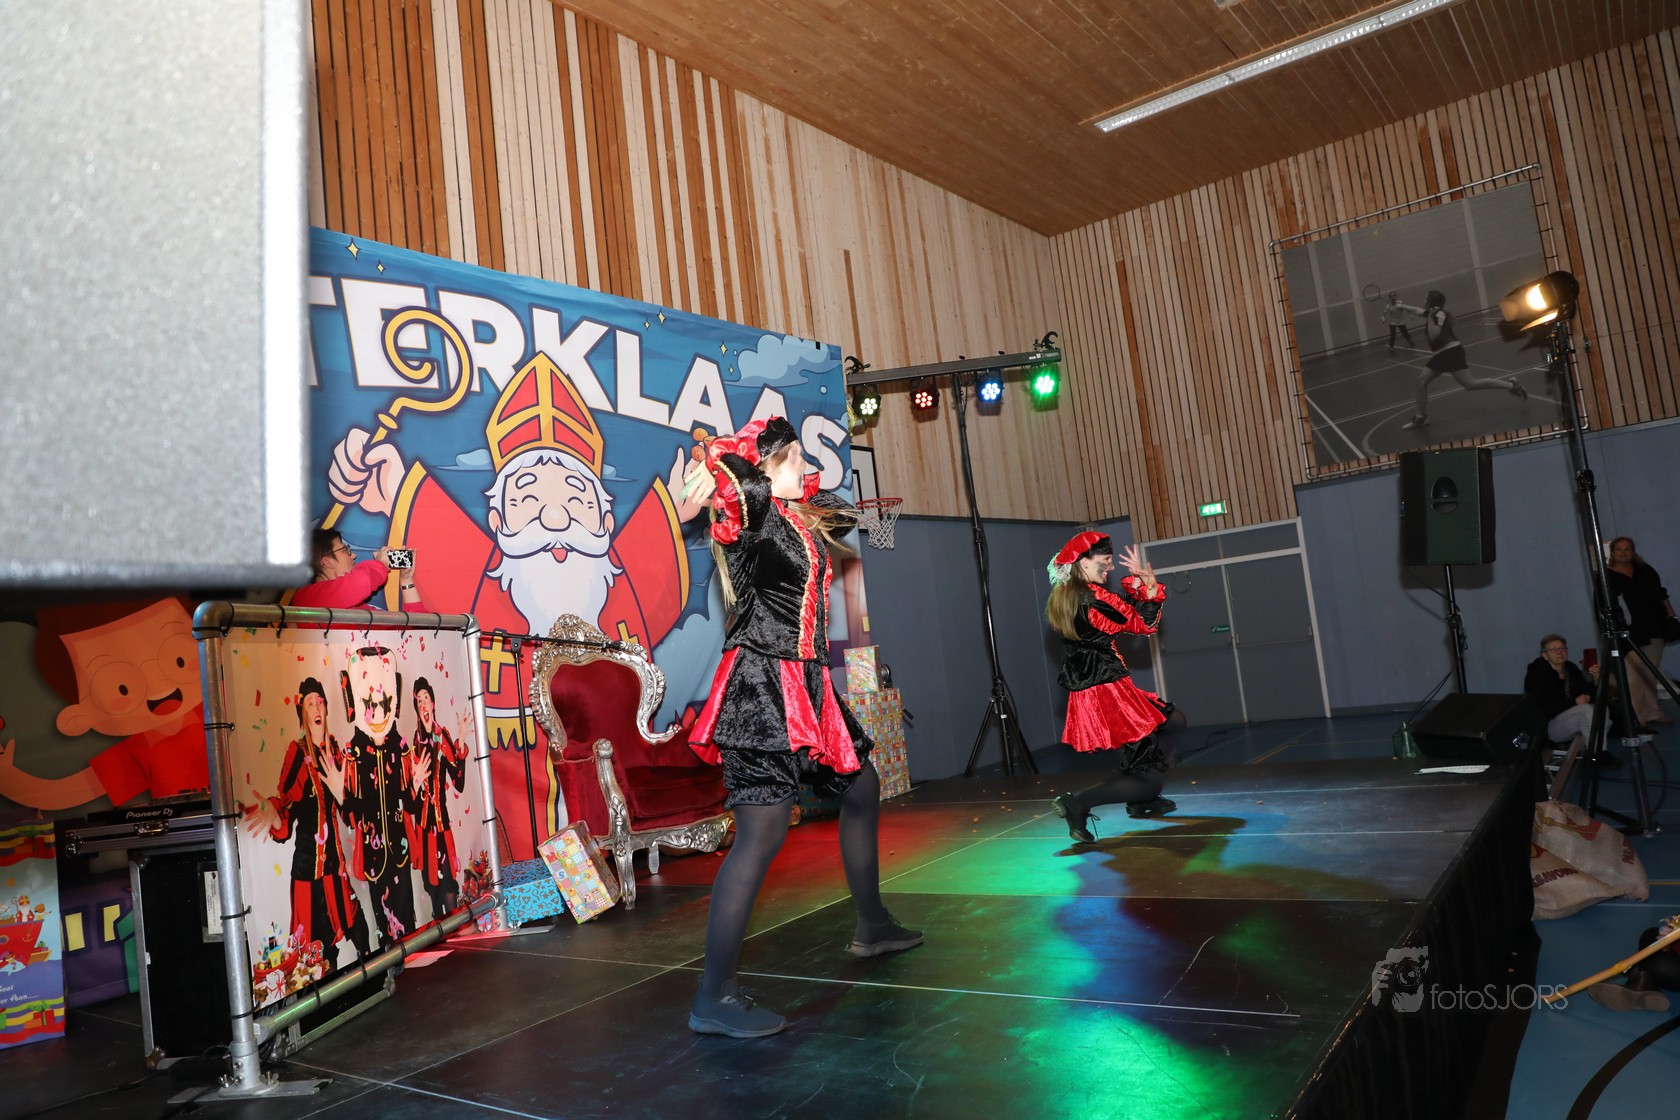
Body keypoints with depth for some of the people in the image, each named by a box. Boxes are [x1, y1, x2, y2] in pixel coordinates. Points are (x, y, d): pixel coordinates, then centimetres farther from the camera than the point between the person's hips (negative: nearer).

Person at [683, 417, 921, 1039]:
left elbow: (834, 510, 39)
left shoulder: (802, 519, 16)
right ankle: (713, 997, -6)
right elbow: (742, 481, -31)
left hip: (805, 684, 10)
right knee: (762, 833, -13)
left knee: (861, 789, 21)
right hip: (762, 684, -10)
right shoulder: (751, 514, -9)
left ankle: (871, 925, 40)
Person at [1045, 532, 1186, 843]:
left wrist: (1138, 582, 5)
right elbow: (1145, 624, -9)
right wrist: (1149, 583, 2)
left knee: (1174, 721, 27)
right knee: (1150, 779, -2)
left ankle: (1141, 800, 30)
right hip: (1109, 694, -10)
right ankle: (1079, 804, -12)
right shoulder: (1093, 596, -17)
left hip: (1086, 698, 10)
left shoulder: (1064, 598, 11)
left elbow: (1125, 613, 15)